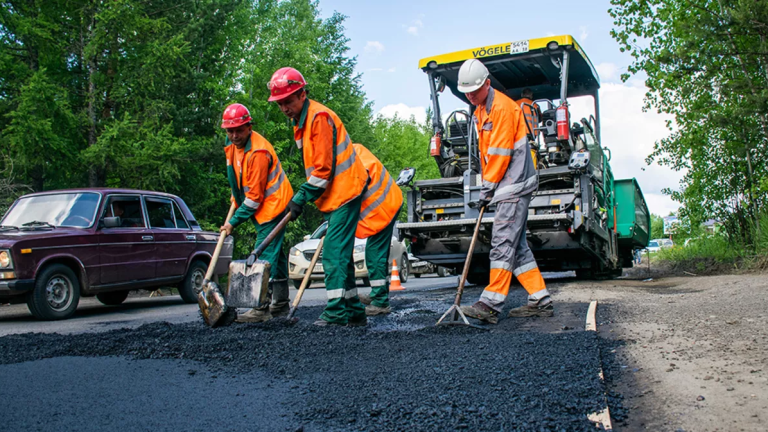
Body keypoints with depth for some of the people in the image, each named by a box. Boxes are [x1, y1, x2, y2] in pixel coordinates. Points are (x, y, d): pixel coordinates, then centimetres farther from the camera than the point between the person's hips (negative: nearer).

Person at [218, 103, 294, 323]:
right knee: (274, 255, 13)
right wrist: (235, 198, 18)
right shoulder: (232, 144, 4)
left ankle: (262, 308, -11)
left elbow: (254, 196, -23)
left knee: (265, 255, -13)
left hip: (273, 205, -10)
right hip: (263, 208, 10)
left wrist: (234, 222, -17)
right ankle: (280, 304, 21)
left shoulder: (258, 152, -25)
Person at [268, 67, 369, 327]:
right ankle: (354, 312, 17)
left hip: (344, 192, -10)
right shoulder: (300, 122, 17)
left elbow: (324, 168, -19)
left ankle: (337, 312, -8)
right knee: (338, 255, 11)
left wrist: (301, 197, -14)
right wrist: (302, 197, 13)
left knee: (334, 253, -12)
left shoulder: (319, 116, -15)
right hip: (333, 197, 10)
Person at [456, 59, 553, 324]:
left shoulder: (501, 107, -13)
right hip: (506, 187, 10)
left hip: (514, 185, -10)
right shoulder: (481, 110, 18)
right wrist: (487, 187, 12)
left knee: (503, 243, -13)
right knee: (517, 245, 10)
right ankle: (541, 301, 15)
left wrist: (488, 187, -12)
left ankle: (490, 305, -14)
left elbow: (501, 153, -17)